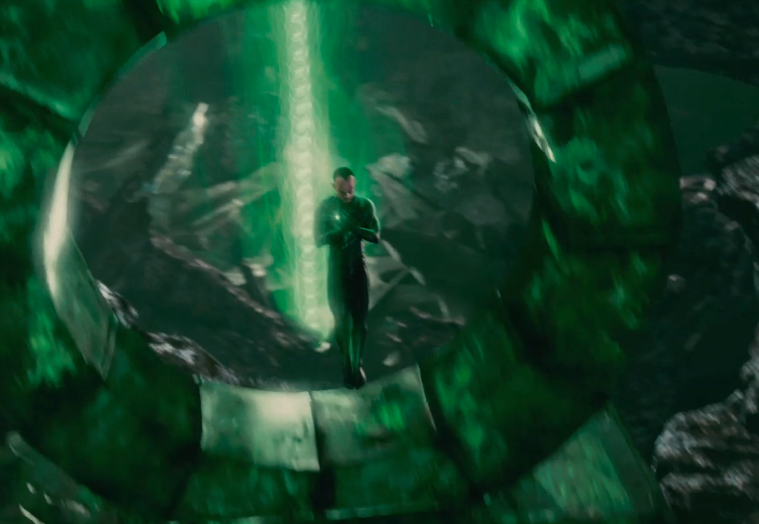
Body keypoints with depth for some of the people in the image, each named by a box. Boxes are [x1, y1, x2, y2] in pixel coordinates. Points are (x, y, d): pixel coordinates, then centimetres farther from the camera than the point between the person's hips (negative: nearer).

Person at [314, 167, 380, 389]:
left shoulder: (365, 205, -5)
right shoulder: (325, 207, -9)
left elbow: (376, 236, -9)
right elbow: (319, 240, -12)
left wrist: (356, 228, -29)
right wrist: (341, 229, -29)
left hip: (358, 268, 1)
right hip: (337, 269, -1)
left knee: (359, 320, 3)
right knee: (342, 320, 2)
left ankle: (356, 366, 18)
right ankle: (347, 366, 17)